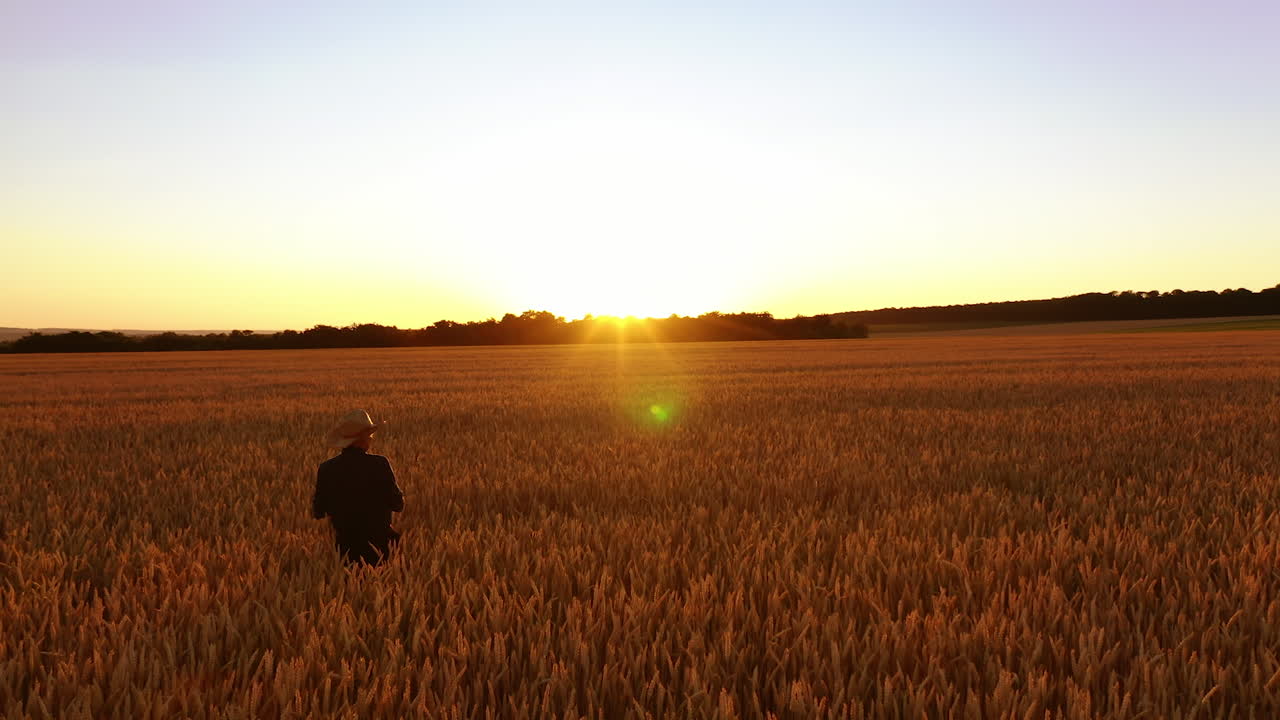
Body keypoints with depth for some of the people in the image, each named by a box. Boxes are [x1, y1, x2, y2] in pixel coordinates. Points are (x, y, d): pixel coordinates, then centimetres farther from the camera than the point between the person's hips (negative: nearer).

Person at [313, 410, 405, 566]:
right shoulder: (379, 465, -16)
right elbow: (398, 505, -9)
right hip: (378, 541, -4)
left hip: (345, 545, 4)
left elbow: (318, 513, 2)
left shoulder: (326, 469, -6)